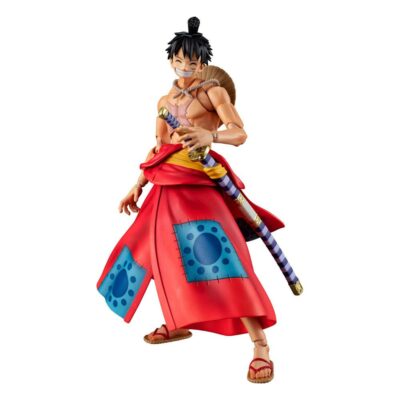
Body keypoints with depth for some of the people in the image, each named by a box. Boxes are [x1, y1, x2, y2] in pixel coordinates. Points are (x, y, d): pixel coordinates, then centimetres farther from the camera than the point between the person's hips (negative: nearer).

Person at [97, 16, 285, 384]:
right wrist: (138, 186, 19)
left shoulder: (213, 91, -1)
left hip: (199, 183, -7)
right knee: (159, 250, 12)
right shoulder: (165, 101, 17)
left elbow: (239, 133, -14)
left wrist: (209, 135, -35)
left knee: (215, 253, -19)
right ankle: (179, 324, 34)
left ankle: (260, 344, -17)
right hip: (167, 184, 7)